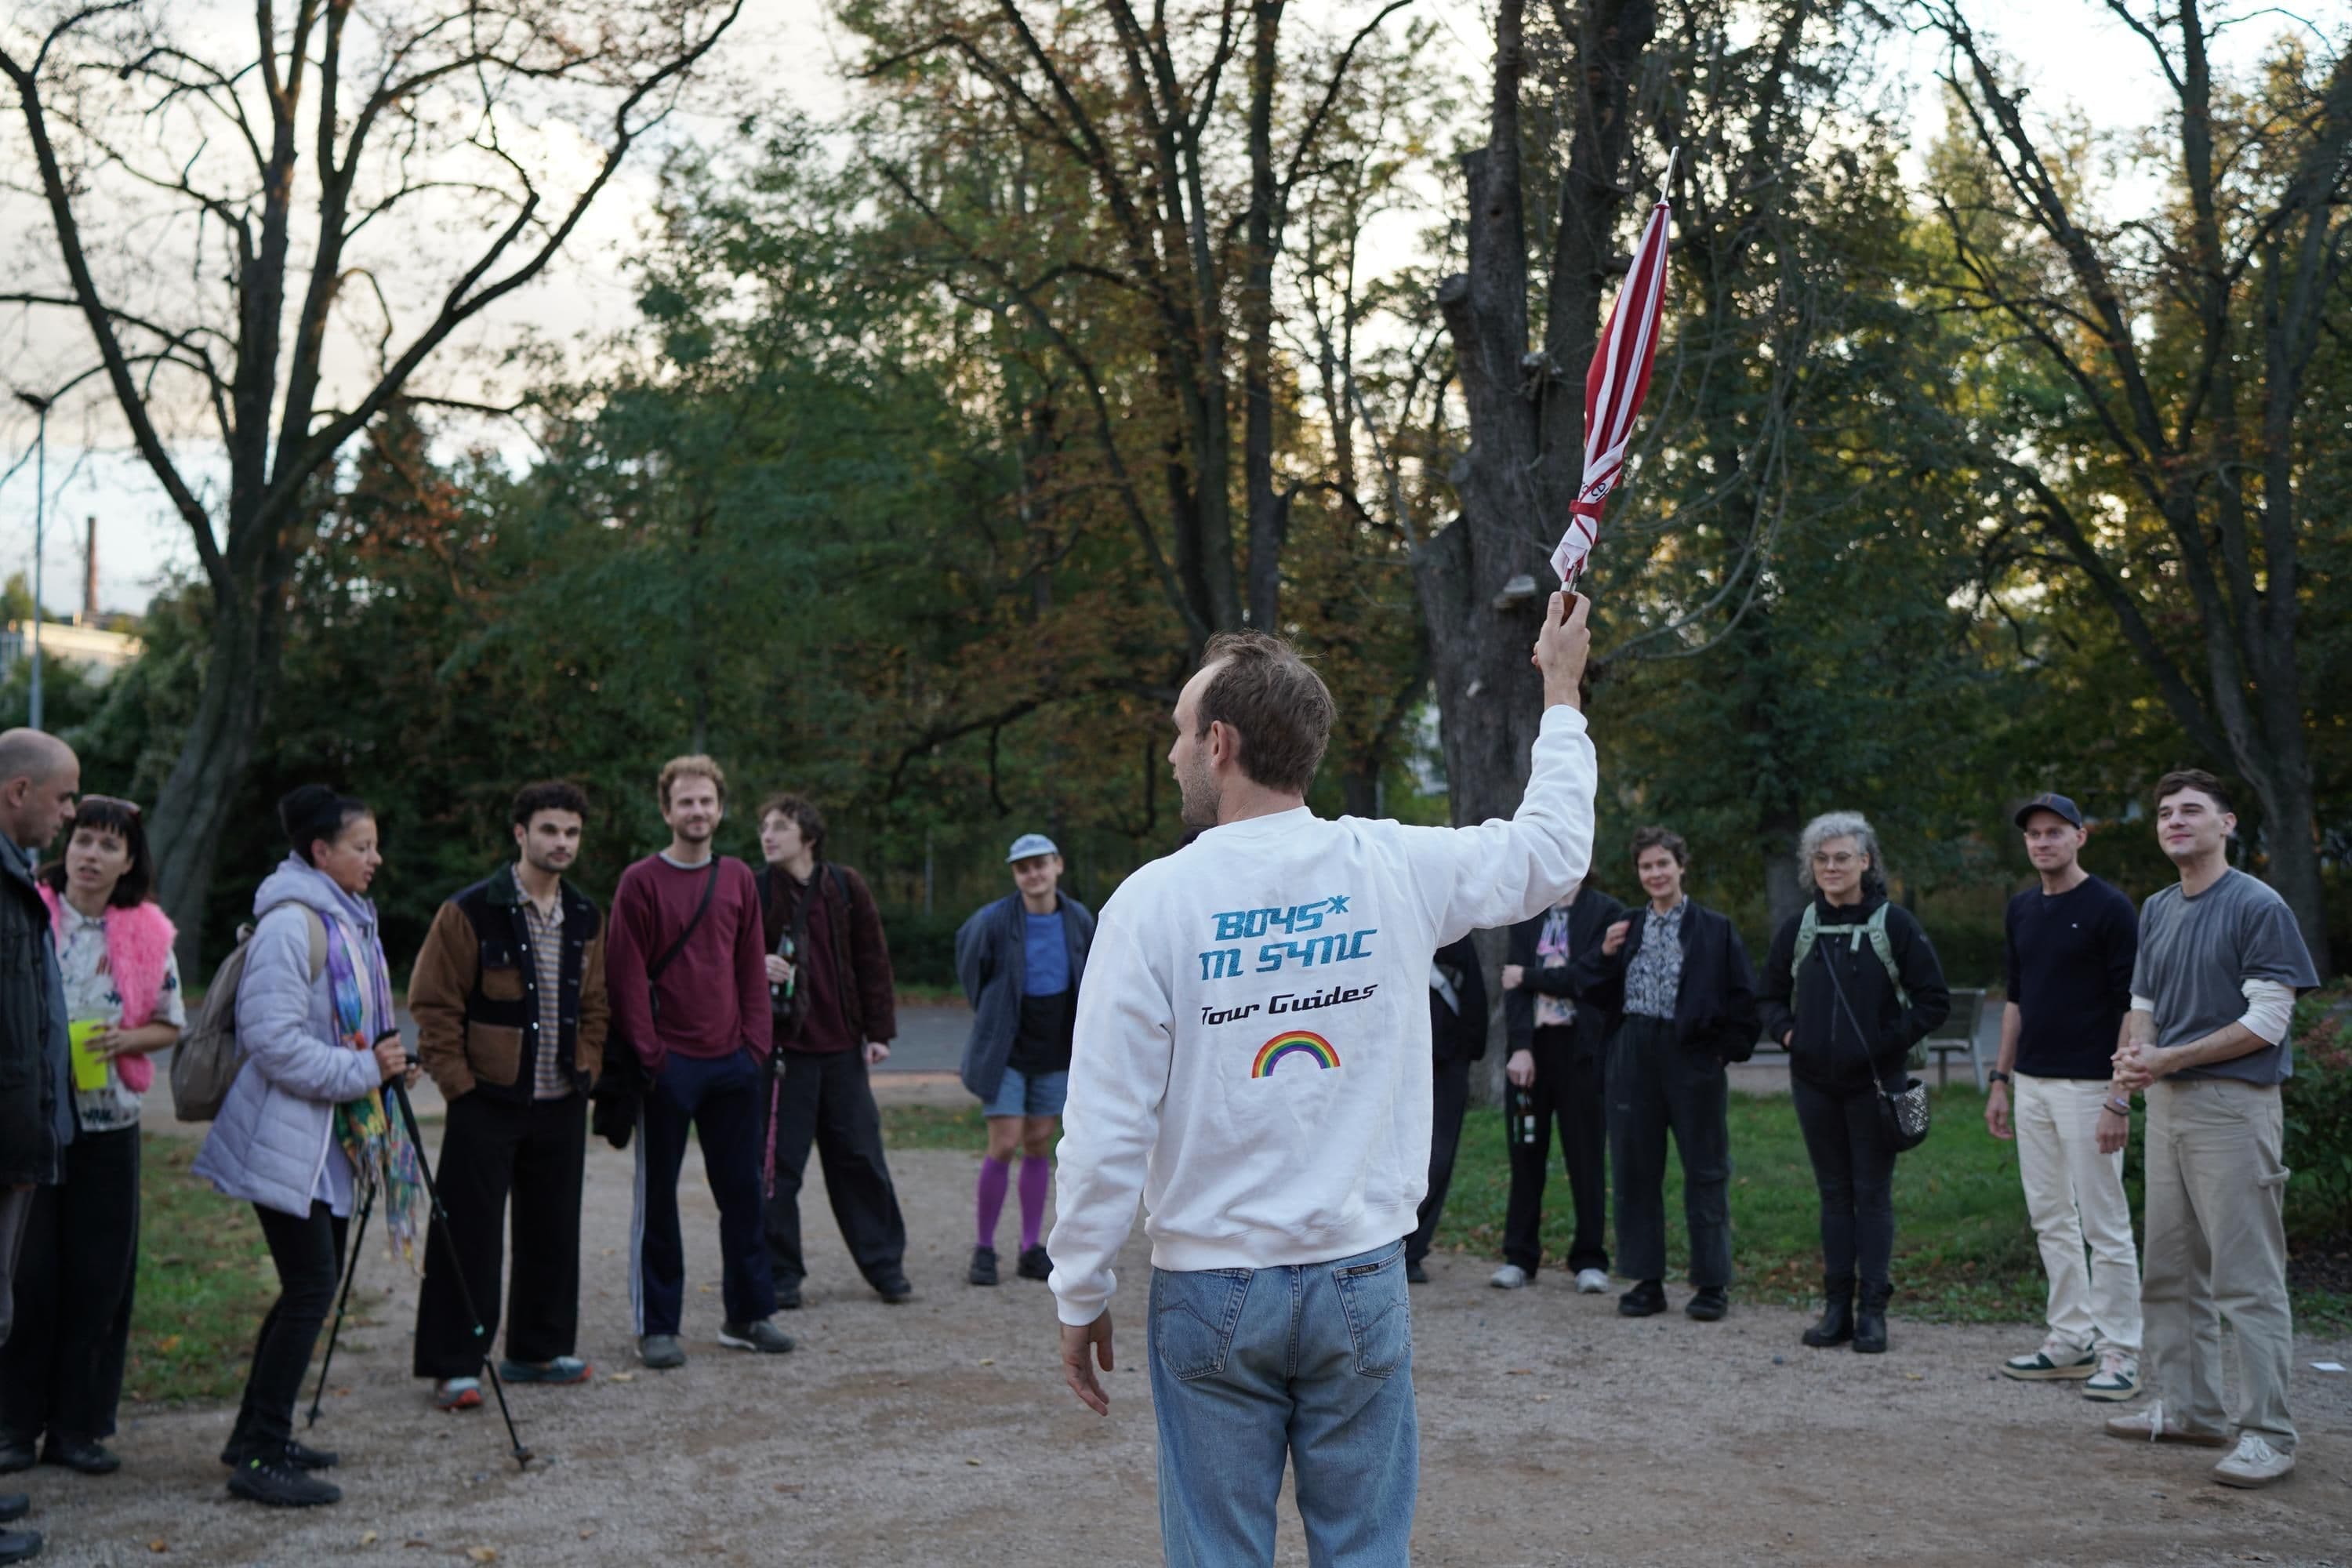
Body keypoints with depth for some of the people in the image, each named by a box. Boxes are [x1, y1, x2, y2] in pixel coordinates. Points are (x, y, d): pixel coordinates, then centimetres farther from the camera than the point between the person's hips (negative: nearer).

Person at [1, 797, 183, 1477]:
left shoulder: (147, 935, 4)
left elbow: (170, 1025, 11)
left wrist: (124, 1040, -8)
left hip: (108, 1122, 2)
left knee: (99, 1276, 5)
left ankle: (77, 1426, 15)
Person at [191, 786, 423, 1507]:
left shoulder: (348, 917, 15)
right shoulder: (292, 923, -17)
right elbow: (274, 1039, -24)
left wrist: (384, 1061, 8)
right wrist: (364, 1071, -19)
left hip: (329, 1137, 10)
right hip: (285, 1138, -10)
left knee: (313, 1283, 13)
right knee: (311, 1286, -11)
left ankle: (257, 1435, 25)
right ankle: (260, 1459, -4)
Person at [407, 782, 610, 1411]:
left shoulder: (586, 918, 9)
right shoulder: (471, 912, -9)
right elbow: (433, 1005, -8)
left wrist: (586, 1071, 8)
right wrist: (458, 1083, -11)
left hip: (561, 1102, 6)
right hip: (488, 1101, -6)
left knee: (552, 1231, 13)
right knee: (468, 1236, -2)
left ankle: (537, 1350, 26)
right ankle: (454, 1366, 6)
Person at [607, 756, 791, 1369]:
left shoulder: (738, 879, 9)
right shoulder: (641, 882, -5)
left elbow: (751, 968, 11)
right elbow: (626, 975, -8)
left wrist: (755, 1043, 2)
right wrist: (650, 1054, -13)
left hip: (732, 1064, 5)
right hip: (669, 1065, -5)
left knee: (742, 1190, 9)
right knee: (657, 1197, 3)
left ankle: (747, 1314, 19)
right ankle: (657, 1326, 10)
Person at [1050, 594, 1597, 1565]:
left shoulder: (1155, 900, -10)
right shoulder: (1392, 867, -3)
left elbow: (1107, 1128, -11)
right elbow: (1554, 854, 15)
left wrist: (1080, 1298, 0)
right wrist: (1561, 697, 28)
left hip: (1210, 1291, -2)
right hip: (1361, 1280, 2)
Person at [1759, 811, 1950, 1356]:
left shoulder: (1894, 924, -4)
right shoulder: (1798, 927, 7)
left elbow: (1934, 999, -2)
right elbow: (1772, 996, 19)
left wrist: (1893, 1040, -9)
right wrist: (1787, 1032, 2)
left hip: (1874, 1081, -4)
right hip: (1814, 1081, 4)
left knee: (1873, 1193, 0)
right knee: (1834, 1193, 10)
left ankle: (1873, 1311, 6)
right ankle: (1837, 1306, 15)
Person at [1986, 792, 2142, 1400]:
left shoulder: (2110, 909, -9)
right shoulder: (2022, 910, 13)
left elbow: (2131, 1004, -12)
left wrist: (2120, 1095, -18)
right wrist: (2000, 1080, 16)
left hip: (2088, 1085, -7)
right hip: (2032, 1084, 7)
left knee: (2104, 1223, -4)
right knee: (2050, 1219, 11)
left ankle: (2119, 1351, 3)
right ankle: (2071, 1338, 20)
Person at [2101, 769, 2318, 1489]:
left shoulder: (2258, 907, -9)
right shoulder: (2156, 910, 14)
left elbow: (2267, 1023, -13)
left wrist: (2168, 1058, -15)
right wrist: (2122, 1094, 11)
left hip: (2234, 1106, -8)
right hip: (2168, 1107, 8)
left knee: (2247, 1279, -7)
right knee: (2171, 1269, 13)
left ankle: (2267, 1434, -3)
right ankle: (2185, 1407, 23)